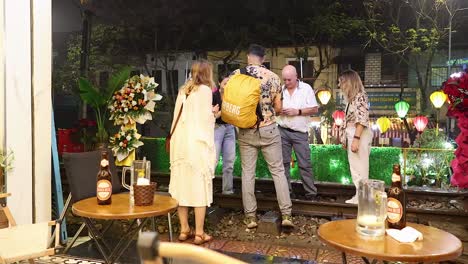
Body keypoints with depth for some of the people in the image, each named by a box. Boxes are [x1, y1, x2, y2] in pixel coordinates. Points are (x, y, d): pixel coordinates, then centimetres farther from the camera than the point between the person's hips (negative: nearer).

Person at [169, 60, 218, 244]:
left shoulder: (183, 90, 15)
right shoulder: (204, 90, -4)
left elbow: (178, 116, 17)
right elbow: (206, 117, -11)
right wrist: (214, 113, 11)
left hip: (179, 141, 7)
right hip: (197, 143, -6)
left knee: (181, 184, 10)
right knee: (200, 187, 0)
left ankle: (184, 230, 19)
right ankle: (199, 233, 5)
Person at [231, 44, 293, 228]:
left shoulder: (235, 75, -3)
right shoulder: (272, 76, -4)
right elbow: (278, 107, 0)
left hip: (245, 131, 1)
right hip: (268, 130, -1)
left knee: (247, 173, 9)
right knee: (278, 171, 8)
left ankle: (250, 216, 14)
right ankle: (286, 214, 8)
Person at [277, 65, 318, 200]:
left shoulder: (306, 89, 0)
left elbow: (314, 109, -2)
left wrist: (298, 111, -13)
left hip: (300, 133, -2)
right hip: (282, 131, 3)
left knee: (305, 164, -2)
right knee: (283, 163, 5)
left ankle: (311, 192, 7)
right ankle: (287, 191, 15)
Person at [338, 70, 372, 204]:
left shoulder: (360, 96, -12)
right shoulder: (352, 98, 15)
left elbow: (362, 120, -19)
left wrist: (356, 139, -23)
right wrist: (346, 138, 15)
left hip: (359, 135, -9)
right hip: (352, 135, 9)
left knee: (360, 168, -3)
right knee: (355, 167, 12)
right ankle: (359, 195, 18)